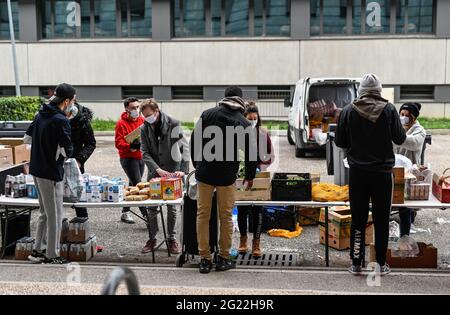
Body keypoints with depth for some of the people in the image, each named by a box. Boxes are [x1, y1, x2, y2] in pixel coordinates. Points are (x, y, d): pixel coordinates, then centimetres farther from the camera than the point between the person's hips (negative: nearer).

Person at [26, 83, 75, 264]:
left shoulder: (40, 114, 8)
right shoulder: (61, 120, -18)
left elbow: (28, 137, 18)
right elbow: (66, 151, -17)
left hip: (36, 169, 9)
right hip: (51, 173, -9)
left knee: (45, 213, 20)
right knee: (55, 216, 3)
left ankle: (37, 250, 26)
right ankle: (51, 256, 12)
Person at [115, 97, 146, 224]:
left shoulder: (142, 120, 7)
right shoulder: (121, 123, -11)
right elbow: (119, 143, -16)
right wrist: (131, 146, -32)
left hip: (140, 157, 7)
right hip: (128, 158, -7)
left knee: (133, 185, 14)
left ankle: (125, 212, 26)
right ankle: (146, 213, -11)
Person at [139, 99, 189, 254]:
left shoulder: (173, 124, -9)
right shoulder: (145, 129, 1)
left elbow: (184, 148, -12)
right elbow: (145, 153, -3)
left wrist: (183, 170, -23)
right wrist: (157, 169, -18)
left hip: (172, 172, -3)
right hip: (154, 172, 3)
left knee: (172, 208, 4)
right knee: (151, 207, 5)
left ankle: (172, 239, 17)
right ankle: (152, 238, 19)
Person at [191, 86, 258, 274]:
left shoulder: (207, 114, 3)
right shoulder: (244, 123, 0)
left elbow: (194, 141, 5)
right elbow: (251, 152, 2)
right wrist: (250, 177, 16)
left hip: (204, 173, 1)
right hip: (227, 176, -1)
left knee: (202, 215, 8)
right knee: (226, 217, 10)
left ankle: (205, 259, 10)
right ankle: (224, 258, 16)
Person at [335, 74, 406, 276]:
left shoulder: (349, 111, -6)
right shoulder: (389, 110, -8)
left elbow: (339, 142, -1)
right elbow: (400, 138, -3)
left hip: (358, 172, 1)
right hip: (383, 171, 0)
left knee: (358, 219, 9)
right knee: (381, 220, 10)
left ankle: (356, 264, 13)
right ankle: (381, 264, 17)